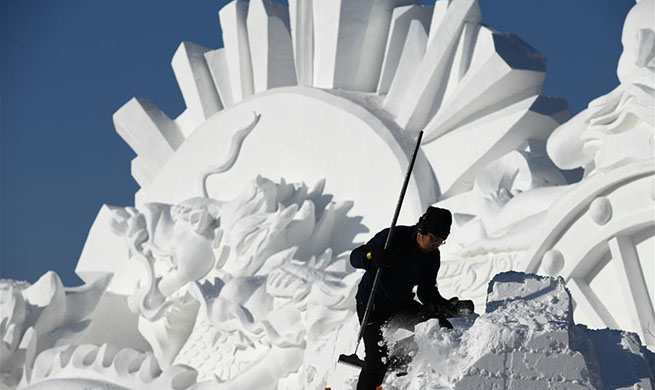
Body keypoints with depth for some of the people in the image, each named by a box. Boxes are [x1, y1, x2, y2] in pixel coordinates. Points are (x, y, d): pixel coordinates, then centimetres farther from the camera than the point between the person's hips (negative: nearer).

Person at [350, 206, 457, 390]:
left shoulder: (432, 256, -4)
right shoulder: (394, 237, -21)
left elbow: (427, 290, 6)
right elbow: (355, 256, -19)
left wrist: (442, 304, -15)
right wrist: (373, 257, -42)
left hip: (401, 305, 6)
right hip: (372, 303, -6)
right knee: (378, 358, -19)